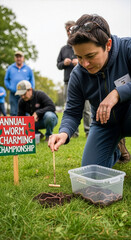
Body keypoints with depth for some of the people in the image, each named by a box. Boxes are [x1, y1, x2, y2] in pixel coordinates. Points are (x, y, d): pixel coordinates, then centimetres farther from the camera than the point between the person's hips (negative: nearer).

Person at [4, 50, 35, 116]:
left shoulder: (28, 69, 11)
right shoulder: (10, 68, 13)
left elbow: (32, 80, 12)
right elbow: (6, 80, 13)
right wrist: (10, 88, -4)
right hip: (13, 94, 0)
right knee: (13, 113, -3)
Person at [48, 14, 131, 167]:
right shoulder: (77, 75, -13)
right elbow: (72, 112, -7)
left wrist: (118, 92, -39)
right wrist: (64, 132, -28)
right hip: (104, 124, 3)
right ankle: (115, 150, 30)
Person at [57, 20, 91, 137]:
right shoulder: (63, 49, 20)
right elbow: (58, 65, 22)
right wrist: (64, 63, 0)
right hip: (68, 82, 4)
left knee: (86, 108, -5)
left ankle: (89, 131, 2)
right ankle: (73, 131, 13)